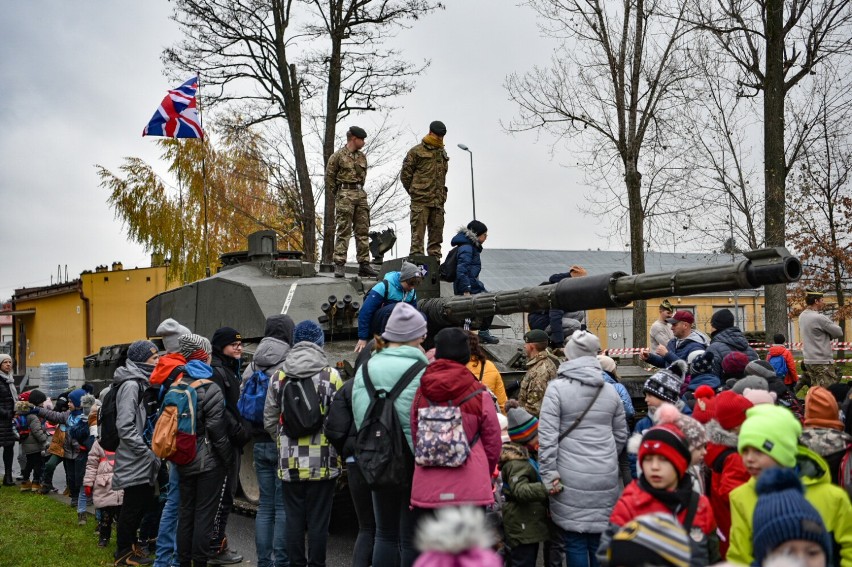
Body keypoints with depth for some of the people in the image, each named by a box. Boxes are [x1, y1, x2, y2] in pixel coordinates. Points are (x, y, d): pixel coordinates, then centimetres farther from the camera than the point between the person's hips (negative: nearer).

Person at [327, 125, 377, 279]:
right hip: (345, 195, -6)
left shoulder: (362, 157, 15)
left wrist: (359, 190, 14)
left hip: (360, 195, 6)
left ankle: (364, 265, 8)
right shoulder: (338, 156, -4)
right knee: (344, 231, -9)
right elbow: (329, 177, -1)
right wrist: (339, 194, 2)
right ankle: (339, 265, -7)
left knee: (363, 231, 5)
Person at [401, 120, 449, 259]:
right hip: (420, 201, -6)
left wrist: (441, 194, 15)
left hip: (438, 201, 6)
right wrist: (414, 192, 2)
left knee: (436, 233, 9)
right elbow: (405, 174, -1)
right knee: (418, 233, -6)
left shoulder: (442, 153, 17)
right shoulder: (416, 151, -4)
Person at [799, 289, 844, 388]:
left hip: (808, 360, 8)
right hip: (822, 362, -8)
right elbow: (839, 333, -12)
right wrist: (834, 325, 8)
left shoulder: (802, 316, 7)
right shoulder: (819, 318, -18)